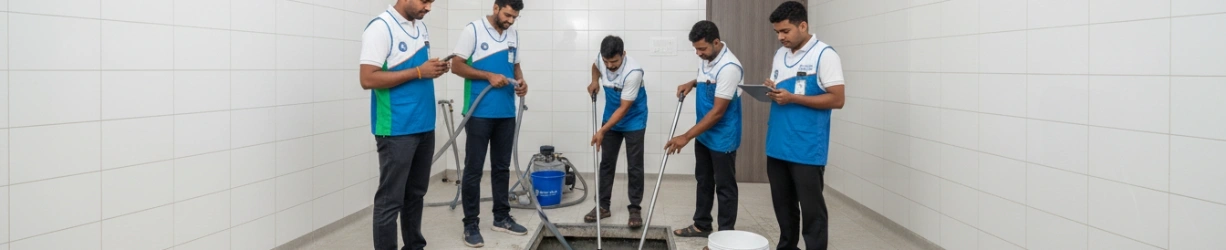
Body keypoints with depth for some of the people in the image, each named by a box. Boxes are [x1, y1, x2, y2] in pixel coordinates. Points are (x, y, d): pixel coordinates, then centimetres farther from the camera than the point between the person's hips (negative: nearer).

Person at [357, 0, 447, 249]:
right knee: (390, 200, -2)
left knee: (416, 193, 16)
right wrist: (418, 72, -20)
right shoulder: (380, 27, -13)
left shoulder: (421, 27, 12)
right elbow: (368, 79, -20)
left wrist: (434, 69, 3)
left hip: (424, 126, 8)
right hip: (396, 130, -8)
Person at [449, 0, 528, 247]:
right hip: (479, 113, -6)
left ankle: (501, 217, 24)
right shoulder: (473, 30, -7)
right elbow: (457, 65, -9)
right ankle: (470, 224, 5)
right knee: (474, 169, -1)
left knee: (502, 167, 13)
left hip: (507, 113, 6)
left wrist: (521, 81, -1)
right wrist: (489, 76, -18)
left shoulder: (513, 34, 11)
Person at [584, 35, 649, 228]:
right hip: (611, 118, 6)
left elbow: (624, 108, -28)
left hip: (633, 122, -6)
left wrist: (602, 131, -28)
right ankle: (603, 206, 17)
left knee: (634, 167, -2)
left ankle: (635, 209, 7)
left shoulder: (633, 72, -33)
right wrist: (594, 81, -2)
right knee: (606, 163, 8)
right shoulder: (602, 59, -14)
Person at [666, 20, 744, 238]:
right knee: (703, 181, 18)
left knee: (724, 186, 3)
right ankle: (702, 225, 32)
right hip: (704, 134, 9)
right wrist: (692, 83, 1)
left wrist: (686, 136, -26)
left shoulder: (729, 67, -28)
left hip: (722, 138, -9)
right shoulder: (706, 59, 0)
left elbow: (718, 112, -28)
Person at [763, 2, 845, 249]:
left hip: (807, 150, -7)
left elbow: (836, 99, -14)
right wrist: (771, 91, -4)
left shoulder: (824, 55, -10)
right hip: (777, 145, 7)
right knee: (783, 204, 16)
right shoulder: (780, 54, 12)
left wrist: (793, 98, -19)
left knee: (811, 209, 0)